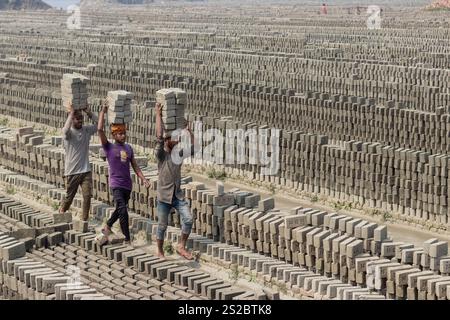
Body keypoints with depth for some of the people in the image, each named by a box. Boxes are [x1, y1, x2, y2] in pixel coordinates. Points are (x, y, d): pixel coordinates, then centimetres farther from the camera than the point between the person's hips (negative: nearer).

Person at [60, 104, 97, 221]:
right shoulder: (69, 132, -9)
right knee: (69, 196, 8)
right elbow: (66, 130, -34)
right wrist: (71, 113, -26)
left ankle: (85, 220, 5)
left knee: (87, 195, -5)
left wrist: (86, 111, -13)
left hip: (86, 171, 4)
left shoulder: (86, 130, 5)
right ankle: (61, 211, 35)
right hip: (72, 172, -3)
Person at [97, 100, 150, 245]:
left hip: (128, 185, 6)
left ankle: (107, 227, 43)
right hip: (116, 184, -6)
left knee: (120, 209, 19)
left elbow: (135, 166, 13)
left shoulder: (129, 148, 10)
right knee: (123, 211, -14)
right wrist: (103, 112, -12)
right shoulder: (109, 147, -6)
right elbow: (100, 130, -17)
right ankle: (127, 240, -11)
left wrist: (143, 178, 1)